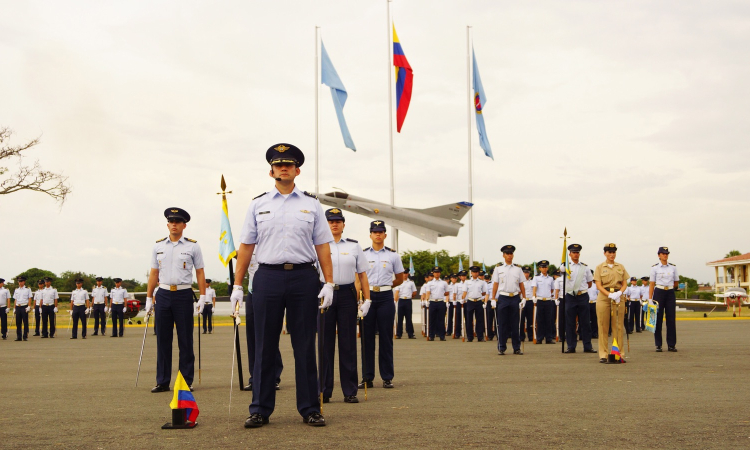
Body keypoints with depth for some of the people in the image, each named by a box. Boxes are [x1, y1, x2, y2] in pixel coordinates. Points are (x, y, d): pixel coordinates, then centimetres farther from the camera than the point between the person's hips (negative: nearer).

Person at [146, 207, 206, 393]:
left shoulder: (192, 246, 3)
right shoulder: (158, 246, 10)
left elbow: (200, 272, 4)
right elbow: (154, 273, 12)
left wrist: (202, 297, -4)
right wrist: (149, 298, 8)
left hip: (184, 295, -2)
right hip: (163, 295, 2)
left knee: (185, 340, 1)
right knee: (163, 339, 4)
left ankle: (187, 381, 8)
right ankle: (162, 381, 10)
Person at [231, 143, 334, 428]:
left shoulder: (311, 204, 9)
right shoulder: (258, 205, 10)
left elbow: (322, 246, 6)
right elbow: (246, 246, 8)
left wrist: (329, 283, -3)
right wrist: (237, 286, 3)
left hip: (304, 278, 0)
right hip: (268, 277, 0)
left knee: (305, 346, 4)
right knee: (265, 347, 4)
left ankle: (310, 409, 12)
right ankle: (260, 410, 12)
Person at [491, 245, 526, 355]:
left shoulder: (518, 269, 11)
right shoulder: (498, 269, 8)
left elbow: (521, 285, 11)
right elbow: (495, 285, 6)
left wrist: (524, 298, 4)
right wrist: (493, 299, 1)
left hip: (515, 298, 1)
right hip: (503, 298, -1)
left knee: (515, 324, 3)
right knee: (502, 324, 0)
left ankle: (517, 348, 8)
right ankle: (501, 348, 5)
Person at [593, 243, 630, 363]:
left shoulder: (621, 267, 13)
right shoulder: (599, 267, 5)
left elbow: (625, 283, 11)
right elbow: (598, 285, -3)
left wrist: (620, 292, -10)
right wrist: (610, 295, -16)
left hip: (618, 298, 2)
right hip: (603, 298, -2)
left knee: (618, 326, 1)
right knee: (603, 327, -3)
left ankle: (620, 353, 4)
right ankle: (603, 355, 1)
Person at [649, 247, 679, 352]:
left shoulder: (673, 267, 8)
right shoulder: (655, 267, 2)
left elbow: (676, 283, 16)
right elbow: (651, 284, -1)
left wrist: (669, 287, 1)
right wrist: (650, 299, -7)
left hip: (670, 293, 2)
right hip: (659, 293, -2)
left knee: (671, 318, 0)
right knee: (658, 318, -1)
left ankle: (671, 344, 5)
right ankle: (658, 345, 5)